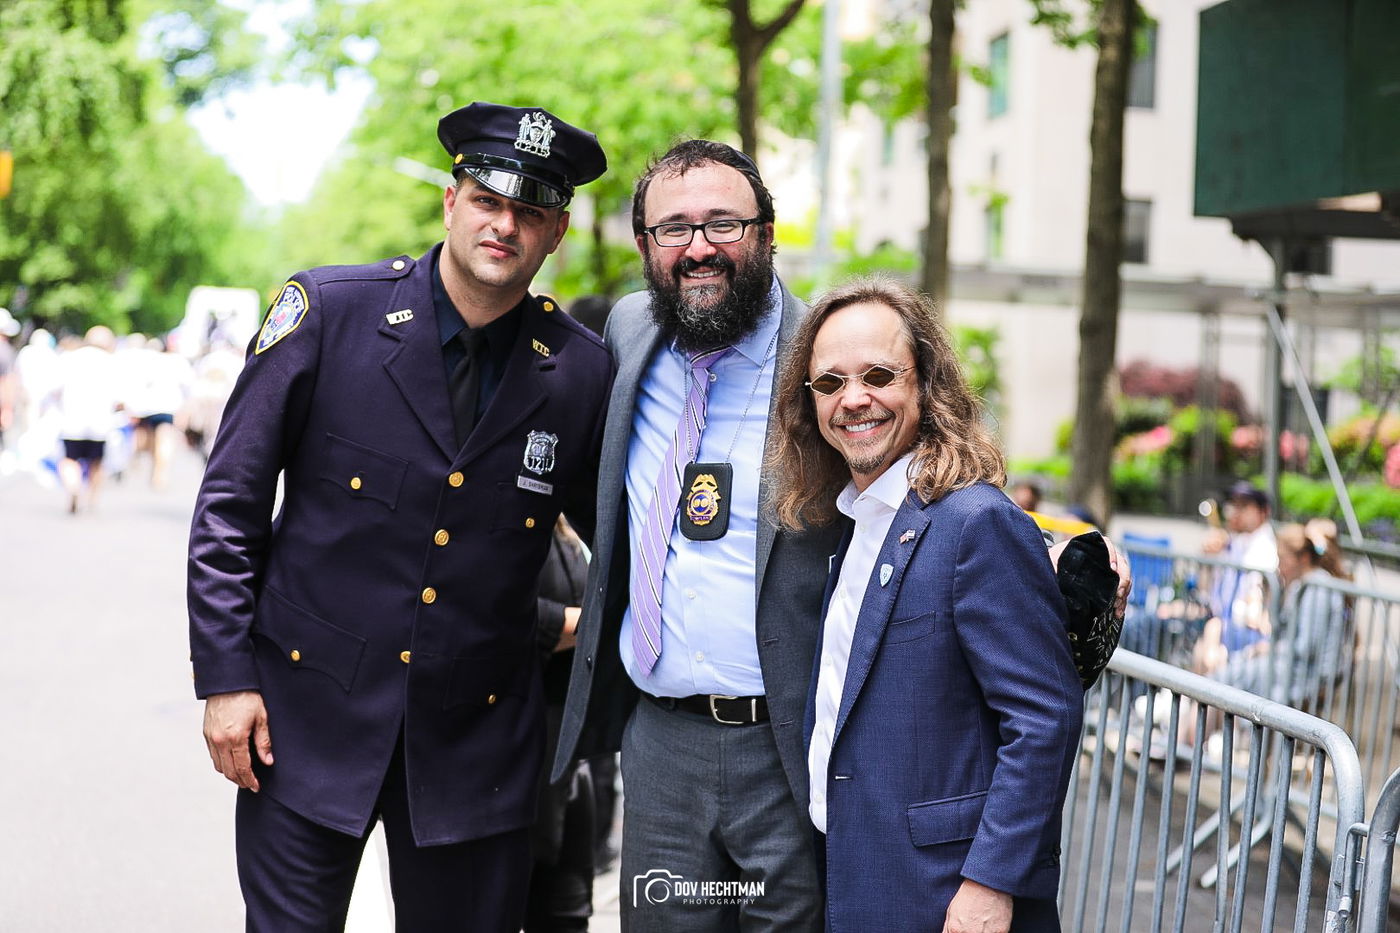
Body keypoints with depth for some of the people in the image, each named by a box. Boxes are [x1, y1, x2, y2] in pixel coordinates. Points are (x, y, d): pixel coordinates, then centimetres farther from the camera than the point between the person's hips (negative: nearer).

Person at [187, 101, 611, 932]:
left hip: (475, 737, 1)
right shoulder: (332, 311, -6)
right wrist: (225, 675, -6)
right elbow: (231, 500, -3)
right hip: (307, 715, -1)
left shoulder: (582, 371, -3)